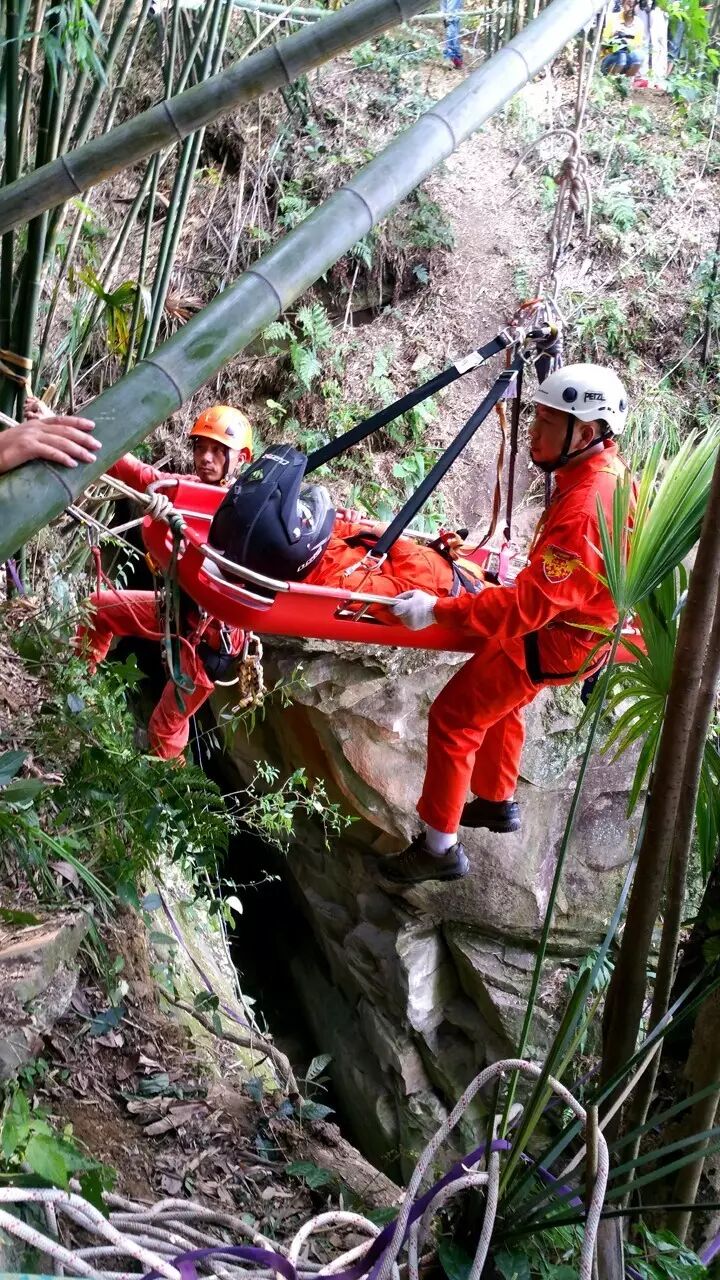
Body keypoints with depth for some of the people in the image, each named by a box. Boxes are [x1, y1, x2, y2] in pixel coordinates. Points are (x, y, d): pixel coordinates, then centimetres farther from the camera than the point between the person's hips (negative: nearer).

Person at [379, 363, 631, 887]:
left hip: (555, 638, -10)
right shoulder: (606, 467, -4)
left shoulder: (585, 509, -35)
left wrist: (438, 610, -31)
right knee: (499, 703, 28)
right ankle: (499, 802, 47)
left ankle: (440, 848, 9)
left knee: (453, 719, -2)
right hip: (574, 622, 10)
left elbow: (532, 603, -33)